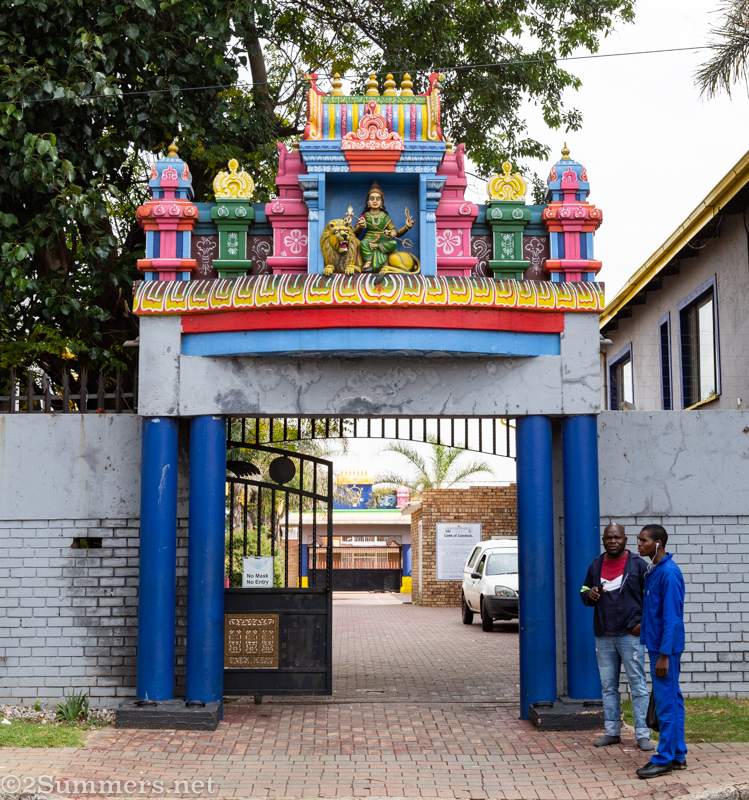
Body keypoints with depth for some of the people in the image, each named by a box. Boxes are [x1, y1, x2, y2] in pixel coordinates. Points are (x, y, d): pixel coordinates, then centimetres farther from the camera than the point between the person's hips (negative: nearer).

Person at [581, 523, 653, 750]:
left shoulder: (638, 565, -1)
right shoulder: (595, 566, 11)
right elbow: (584, 593, 20)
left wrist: (643, 622, -8)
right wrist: (590, 595, -4)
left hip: (630, 634, -4)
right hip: (603, 636, 4)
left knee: (637, 684, -4)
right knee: (608, 685, 9)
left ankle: (642, 734, 1)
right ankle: (612, 732, 17)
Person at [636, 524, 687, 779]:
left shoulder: (669, 574, -18)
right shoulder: (653, 572, 12)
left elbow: (672, 618, -20)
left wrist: (664, 655, -20)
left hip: (665, 648, -10)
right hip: (656, 645, 10)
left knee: (667, 702, -3)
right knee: (671, 701, 14)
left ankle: (664, 759, 2)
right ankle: (678, 755, 21)